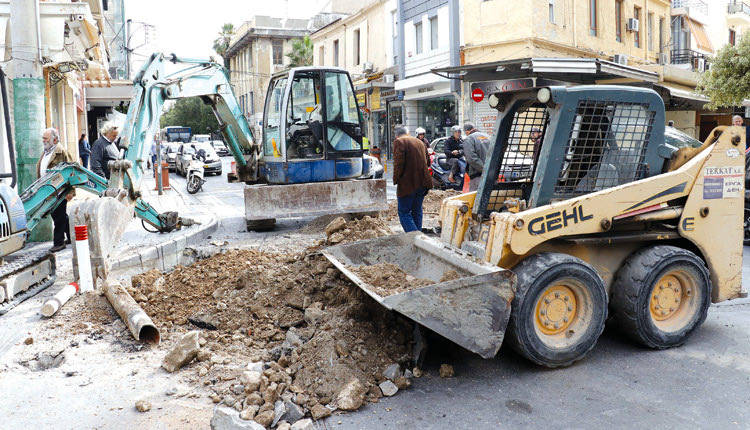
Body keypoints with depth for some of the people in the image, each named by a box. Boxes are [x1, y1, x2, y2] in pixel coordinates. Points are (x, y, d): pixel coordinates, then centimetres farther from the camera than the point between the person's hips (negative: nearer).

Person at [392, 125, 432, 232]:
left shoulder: (399, 142, -6)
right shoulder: (420, 142, 19)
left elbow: (398, 164, -15)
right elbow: (426, 160, 23)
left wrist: (396, 180, -7)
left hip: (408, 184, -7)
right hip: (422, 183, 7)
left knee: (404, 213, -4)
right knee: (417, 212, 16)